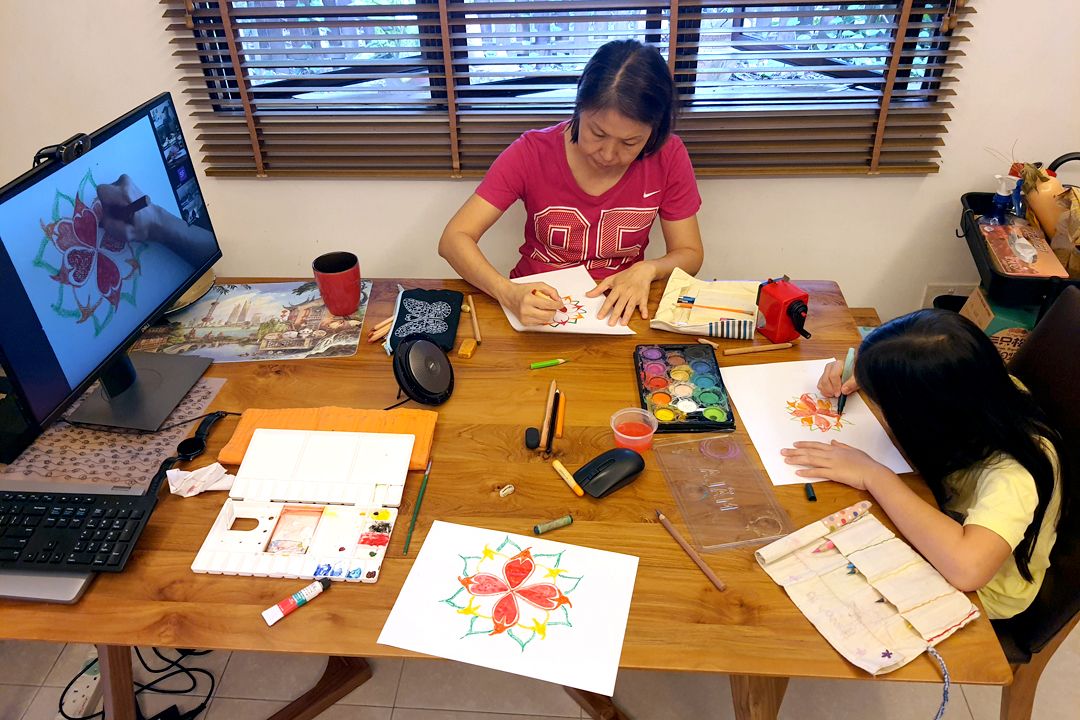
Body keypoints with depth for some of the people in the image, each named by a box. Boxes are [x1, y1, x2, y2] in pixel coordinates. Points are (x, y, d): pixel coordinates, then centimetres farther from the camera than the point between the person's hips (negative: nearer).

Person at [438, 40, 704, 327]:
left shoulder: (668, 157, -10)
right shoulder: (533, 153, -14)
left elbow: (689, 254, 1)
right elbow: (454, 239, -16)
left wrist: (647, 269, -21)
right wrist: (508, 293, -33)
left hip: (619, 309, 1)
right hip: (539, 304, 0)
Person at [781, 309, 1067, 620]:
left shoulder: (1014, 472, -37)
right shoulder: (979, 391, -21)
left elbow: (967, 566, -50)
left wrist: (874, 475, -40)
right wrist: (863, 375, -17)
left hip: (983, 592, -5)